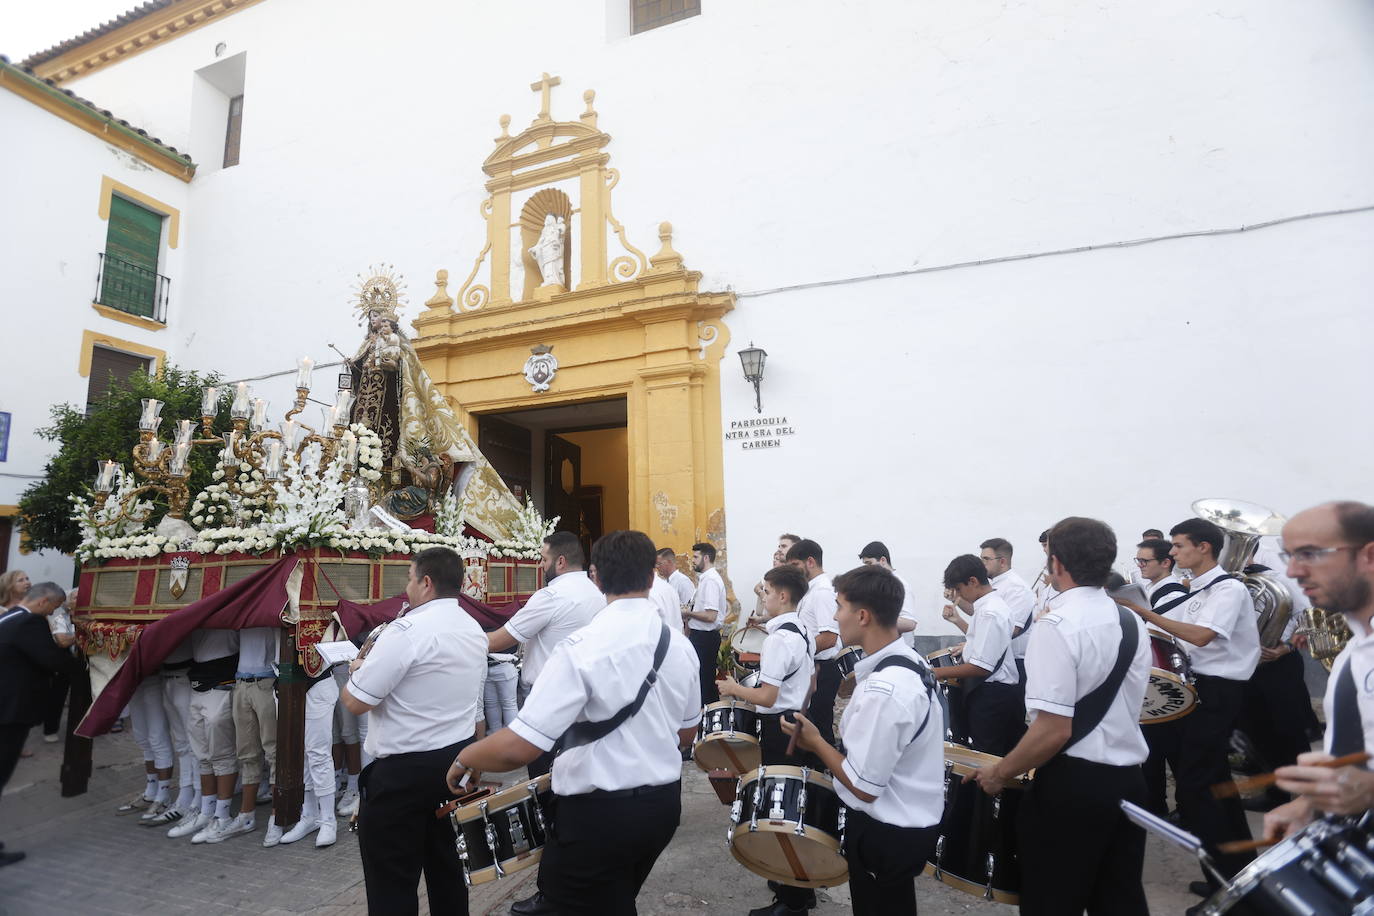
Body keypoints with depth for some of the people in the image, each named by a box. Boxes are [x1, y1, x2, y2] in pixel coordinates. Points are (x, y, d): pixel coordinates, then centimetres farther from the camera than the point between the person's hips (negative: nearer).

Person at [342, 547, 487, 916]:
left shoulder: (408, 630, -20)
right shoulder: (475, 631, 6)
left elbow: (355, 702, -17)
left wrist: (356, 669, 3)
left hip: (405, 771, -8)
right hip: (458, 759, 8)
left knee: (392, 884, 7)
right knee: (447, 867, 21)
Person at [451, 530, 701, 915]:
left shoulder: (582, 648, -22)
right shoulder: (681, 644, -2)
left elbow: (517, 748, -25)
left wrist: (464, 758, -6)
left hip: (599, 814, -7)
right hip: (663, 803, 8)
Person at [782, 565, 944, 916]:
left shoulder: (883, 690, -32)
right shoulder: (911, 662, -2)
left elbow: (864, 787, -27)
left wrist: (815, 742, -15)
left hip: (885, 833, -8)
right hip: (911, 822, 8)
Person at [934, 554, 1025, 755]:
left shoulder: (989, 613, -21)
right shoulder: (994, 604, 9)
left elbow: (982, 667, -24)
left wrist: (939, 673, -18)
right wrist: (958, 621, 21)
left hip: (992, 696, -10)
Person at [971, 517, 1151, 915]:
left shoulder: (1055, 627, -20)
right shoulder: (1133, 623, 5)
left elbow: (1054, 729, -24)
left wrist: (1000, 773, -12)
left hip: (1072, 785, -7)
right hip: (1128, 779, 7)